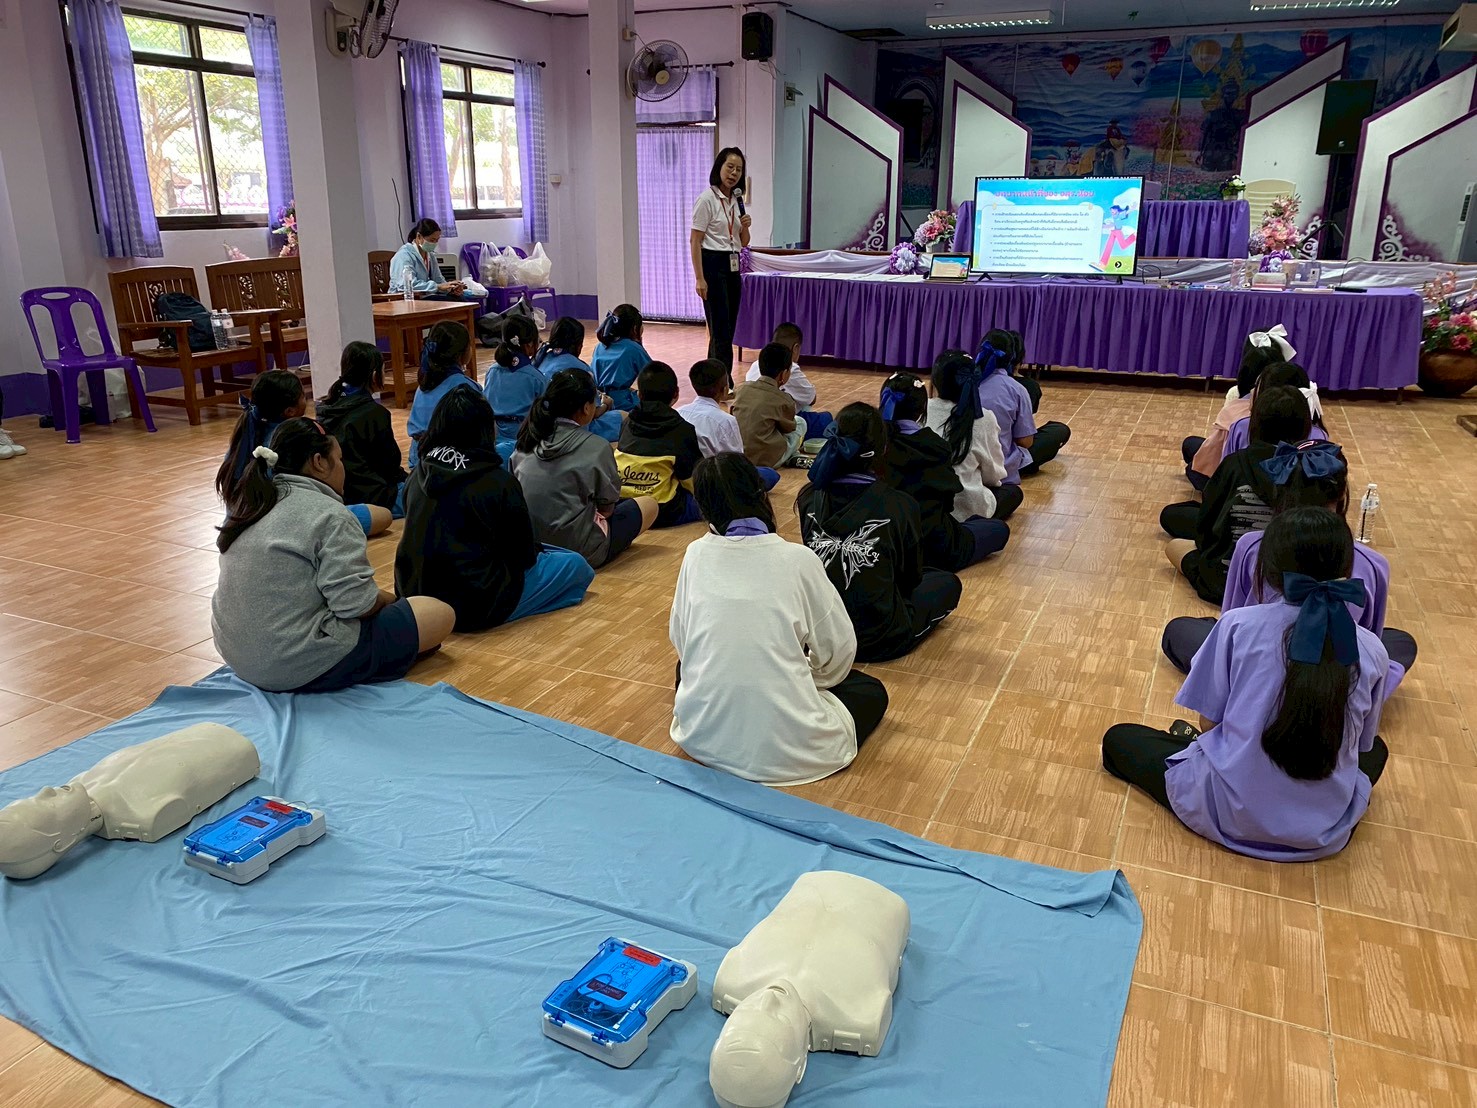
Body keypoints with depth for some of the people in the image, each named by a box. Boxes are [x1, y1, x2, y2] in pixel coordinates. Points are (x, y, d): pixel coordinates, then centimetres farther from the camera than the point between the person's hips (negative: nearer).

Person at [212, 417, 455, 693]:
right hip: (305, 666, -9)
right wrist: (389, 600, 0)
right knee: (440, 613, -2)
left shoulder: (251, 505, 9)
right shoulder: (329, 515, -17)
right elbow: (355, 602, -22)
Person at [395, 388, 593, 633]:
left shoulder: (419, 474, -1)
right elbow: (523, 556, -9)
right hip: (473, 608, -7)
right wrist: (537, 549, 16)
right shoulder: (499, 482, -17)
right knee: (576, 566, 9)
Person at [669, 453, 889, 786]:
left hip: (700, 737, 4)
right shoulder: (798, 560, -9)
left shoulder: (696, 555, -2)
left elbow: (679, 639, 8)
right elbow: (838, 649, -1)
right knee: (872, 692, 23)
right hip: (783, 749, -3)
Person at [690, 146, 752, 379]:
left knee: (726, 330, 9)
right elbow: (694, 241, -12)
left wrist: (746, 227, -2)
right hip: (713, 265, -8)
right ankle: (724, 384, -7)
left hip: (732, 267, 8)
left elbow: (744, 242, 20)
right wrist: (699, 278, -19)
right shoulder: (707, 198, -9)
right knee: (721, 330, -9)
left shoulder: (737, 201, 14)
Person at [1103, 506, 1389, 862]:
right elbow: (1360, 743, 8)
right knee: (1376, 750, 33)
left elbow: (1208, 723, -5)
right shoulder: (1372, 651, -6)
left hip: (1228, 815, -2)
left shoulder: (1238, 624, -12)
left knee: (1119, 740, 19)